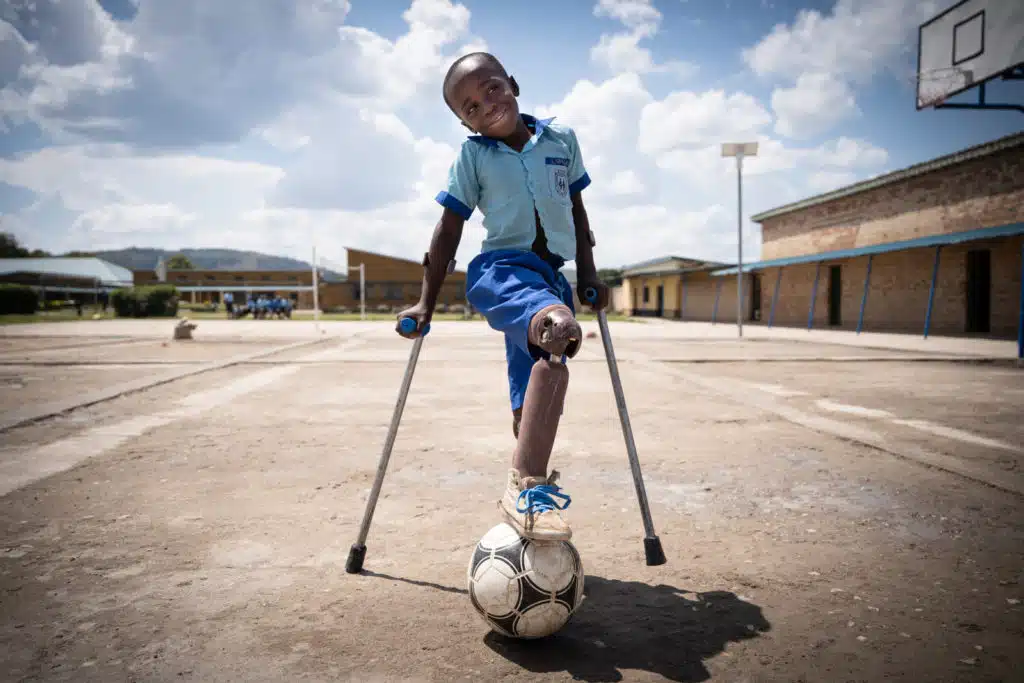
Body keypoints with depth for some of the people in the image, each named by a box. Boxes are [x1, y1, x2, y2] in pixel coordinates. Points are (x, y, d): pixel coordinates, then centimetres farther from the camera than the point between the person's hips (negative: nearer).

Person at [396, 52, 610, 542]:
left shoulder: (561, 139, 13)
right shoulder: (472, 156, 5)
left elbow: (576, 210, 22)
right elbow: (449, 230, 7)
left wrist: (588, 275, 16)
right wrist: (426, 302, 7)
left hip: (550, 275, 5)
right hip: (500, 268, -4)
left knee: (534, 404, 4)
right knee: (560, 327, -37)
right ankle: (525, 484, -39)